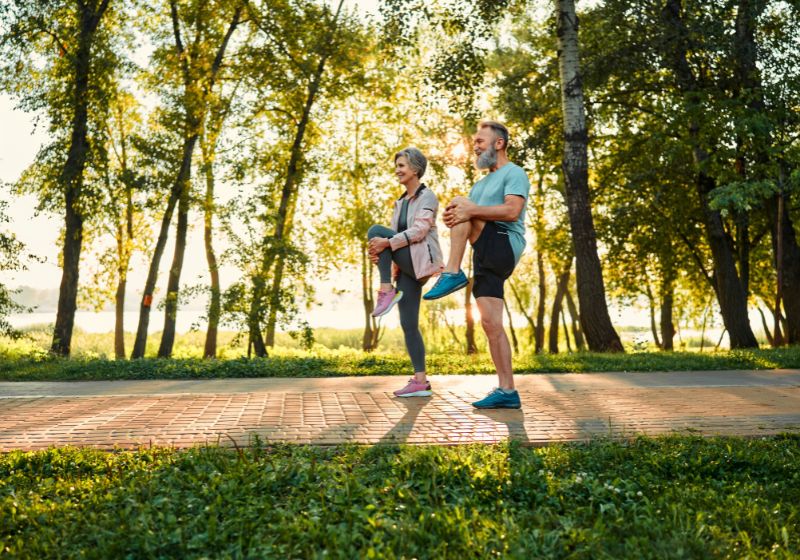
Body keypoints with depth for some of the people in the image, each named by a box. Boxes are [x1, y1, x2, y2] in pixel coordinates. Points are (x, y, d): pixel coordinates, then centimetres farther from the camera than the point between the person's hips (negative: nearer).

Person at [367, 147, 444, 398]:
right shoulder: (401, 202, 22)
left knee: (375, 230, -18)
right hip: (407, 268, 8)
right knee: (408, 324, 0)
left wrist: (387, 242, -23)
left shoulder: (427, 196, -2)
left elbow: (419, 230, -15)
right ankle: (420, 382, 2)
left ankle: (386, 291, -19)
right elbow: (395, 236, 16)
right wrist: (379, 250, -5)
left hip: (421, 261, -7)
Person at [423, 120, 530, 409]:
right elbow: (467, 213, 20)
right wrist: (453, 218, -4)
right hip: (486, 259, 8)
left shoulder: (514, 173, 0)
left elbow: (512, 211, -17)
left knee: (459, 201, -15)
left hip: (505, 247, -8)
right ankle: (507, 391, 0)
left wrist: (470, 209, -22)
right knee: (491, 324, 0)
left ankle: (453, 274, -21)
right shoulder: (481, 183, 28)